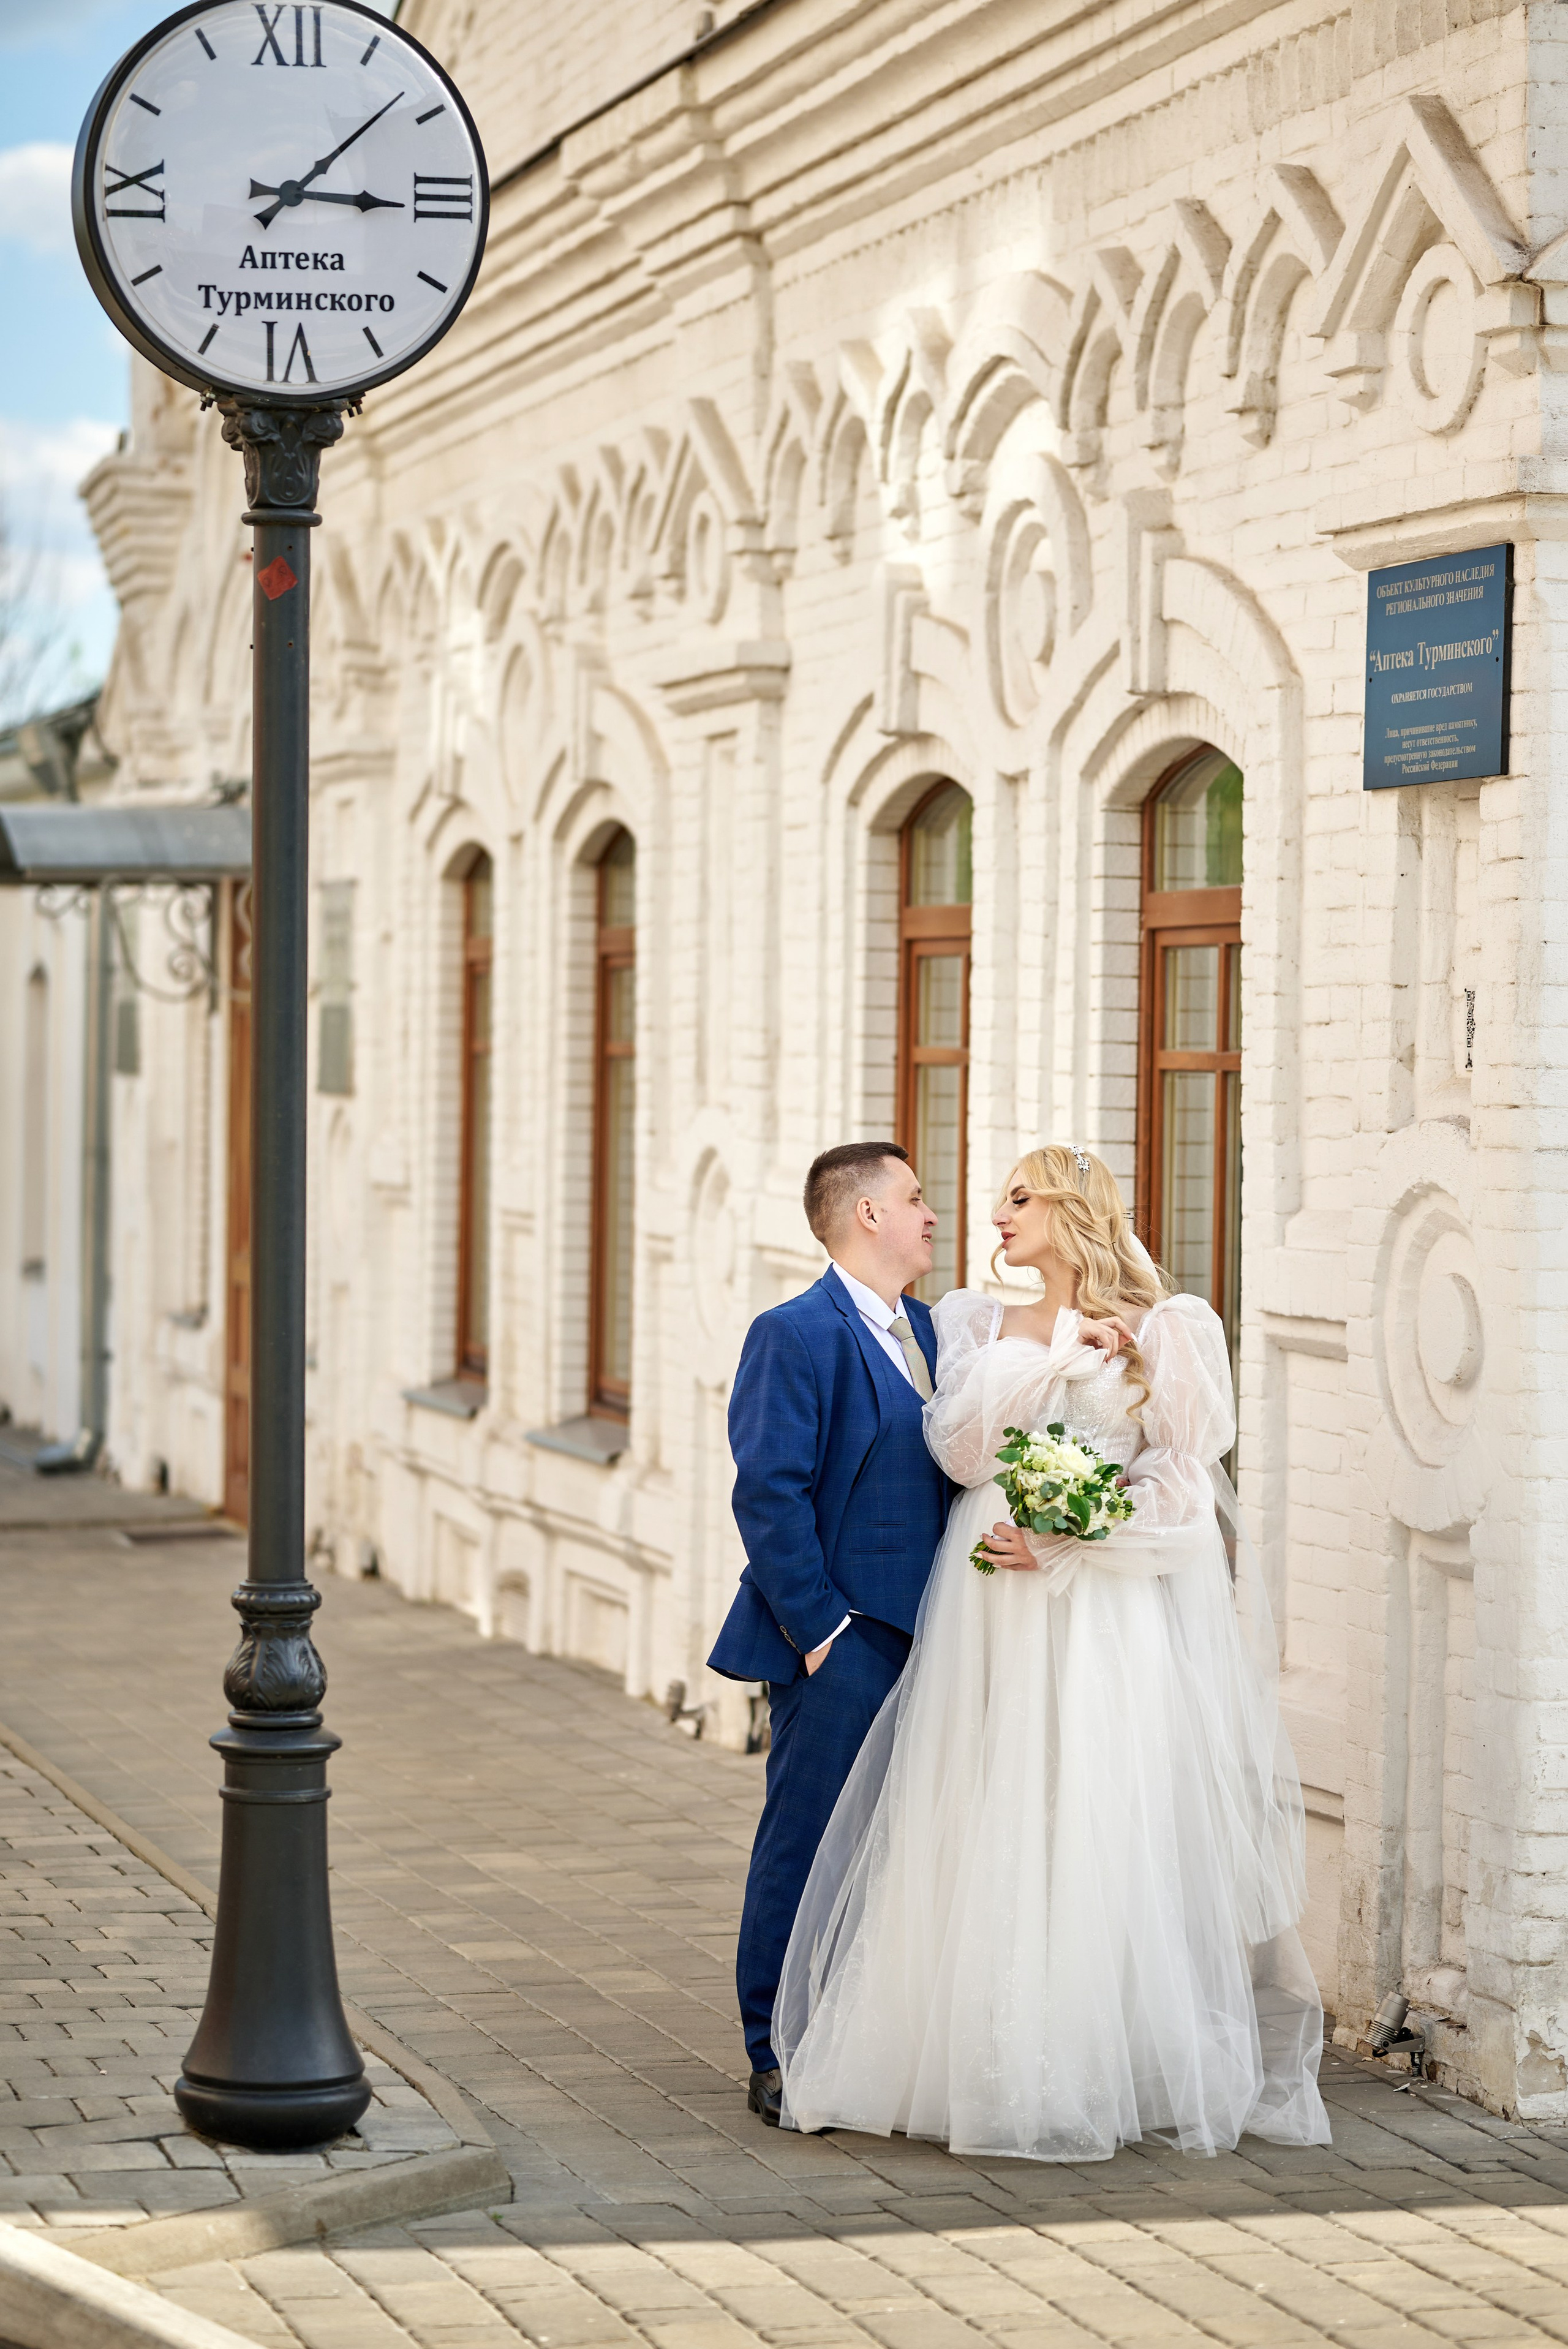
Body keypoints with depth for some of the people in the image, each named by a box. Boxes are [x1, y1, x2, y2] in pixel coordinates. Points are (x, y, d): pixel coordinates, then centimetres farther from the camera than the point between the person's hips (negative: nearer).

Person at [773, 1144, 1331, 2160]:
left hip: (1108, 1610, -3)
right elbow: (962, 1451, -1)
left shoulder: (1160, 1334, 5)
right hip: (993, 1616, 3)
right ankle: (997, 2065, 5)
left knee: (1102, 1829, -6)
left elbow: (1181, 1485, -2)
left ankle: (1112, 2069, 2)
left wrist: (1068, 1543, -12)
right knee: (990, 1836, -1)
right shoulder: (981, 1325, 14)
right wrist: (1053, 1356, -8)